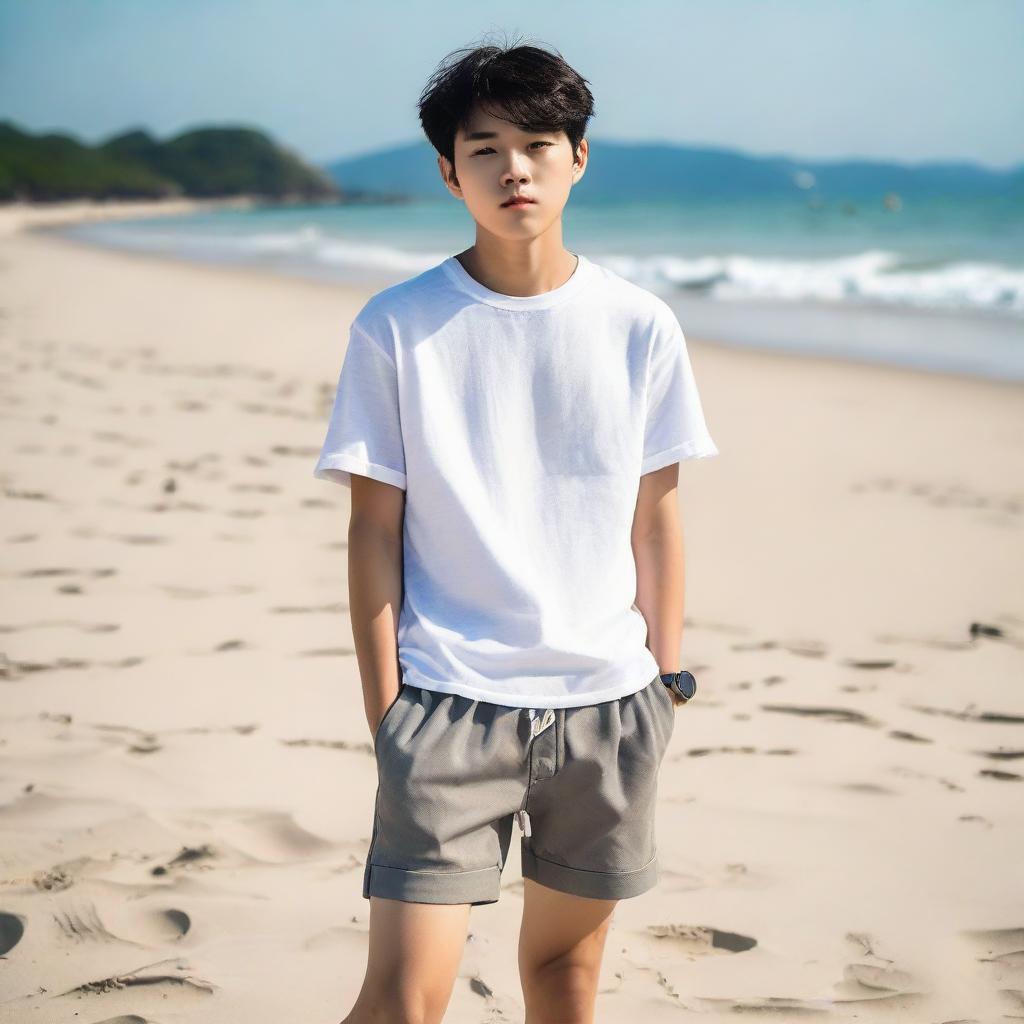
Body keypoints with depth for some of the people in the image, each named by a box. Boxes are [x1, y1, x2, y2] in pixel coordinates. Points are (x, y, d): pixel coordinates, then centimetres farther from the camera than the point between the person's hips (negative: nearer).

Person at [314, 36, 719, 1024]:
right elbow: (373, 528, -2)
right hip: (448, 701, -2)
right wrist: (383, 707, -4)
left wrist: (667, 677, 8)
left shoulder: (639, 326, 2)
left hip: (606, 698, 3)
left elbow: (655, 514, 8)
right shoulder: (395, 329, -4)